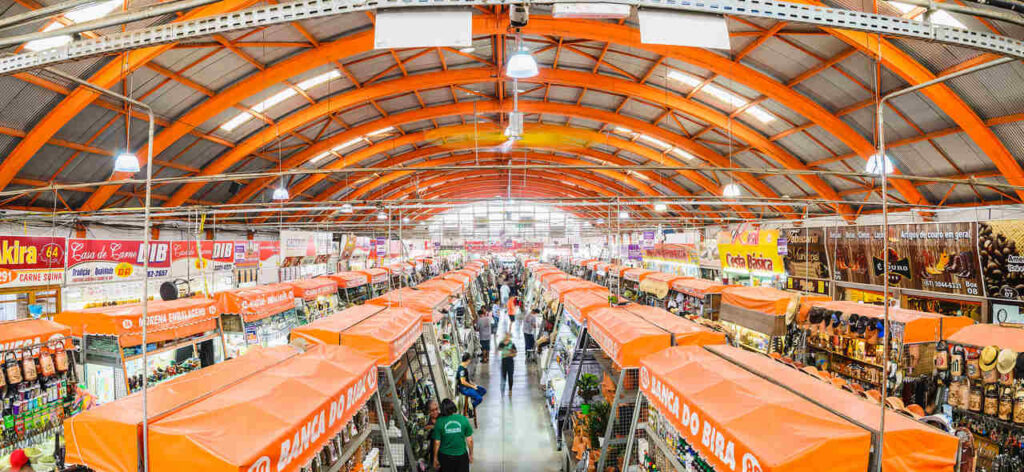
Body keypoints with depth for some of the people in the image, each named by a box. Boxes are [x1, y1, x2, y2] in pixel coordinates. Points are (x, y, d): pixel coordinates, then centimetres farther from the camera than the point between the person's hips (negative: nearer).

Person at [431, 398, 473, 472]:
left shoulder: (440, 422, -12)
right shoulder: (463, 419, -10)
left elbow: (437, 443, -8)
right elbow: (469, 440, -5)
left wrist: (435, 459, 4)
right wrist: (470, 454, 9)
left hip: (445, 456, 0)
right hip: (461, 455, 0)